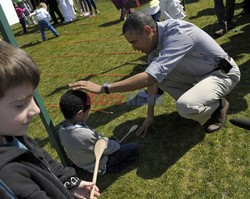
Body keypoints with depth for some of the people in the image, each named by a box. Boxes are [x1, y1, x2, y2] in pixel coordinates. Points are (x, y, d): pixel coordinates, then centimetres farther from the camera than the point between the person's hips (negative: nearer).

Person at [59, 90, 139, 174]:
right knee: (134, 147, -6)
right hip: (99, 166, -7)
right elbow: (109, 147, -23)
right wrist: (116, 142, -3)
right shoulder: (85, 134, -39)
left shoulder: (62, 129, -14)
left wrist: (101, 138, -1)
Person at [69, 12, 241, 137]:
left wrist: (102, 88, -41)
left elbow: (150, 78, -43)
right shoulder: (156, 38, -8)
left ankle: (218, 105, 1)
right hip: (198, 73, 8)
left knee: (185, 107, -33)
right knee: (159, 73, -8)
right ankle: (195, 97, 7)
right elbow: (153, 77, -2)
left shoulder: (178, 34, -35)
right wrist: (150, 116, 3)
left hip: (223, 73, -7)